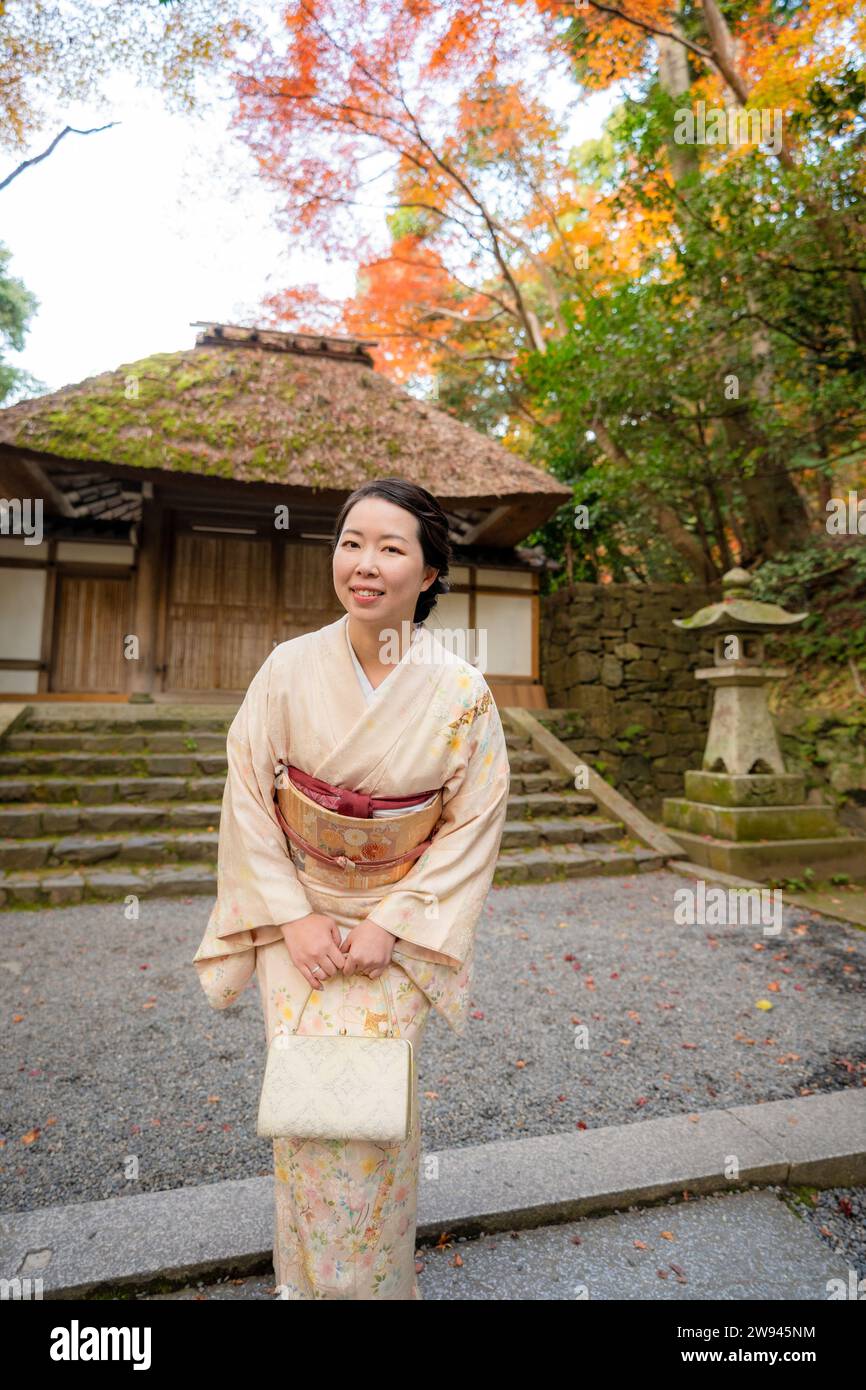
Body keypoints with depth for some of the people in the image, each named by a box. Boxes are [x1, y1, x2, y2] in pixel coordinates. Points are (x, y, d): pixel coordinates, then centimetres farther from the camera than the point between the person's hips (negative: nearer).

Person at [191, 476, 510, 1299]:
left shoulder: (461, 692, -14)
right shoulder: (289, 669, -11)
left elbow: (473, 824, -9)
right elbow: (248, 799, -5)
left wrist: (390, 924, -13)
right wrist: (293, 918, -9)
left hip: (400, 919, -1)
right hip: (298, 910, 1)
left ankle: (378, 1282, 24)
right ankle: (307, 1279, 27)